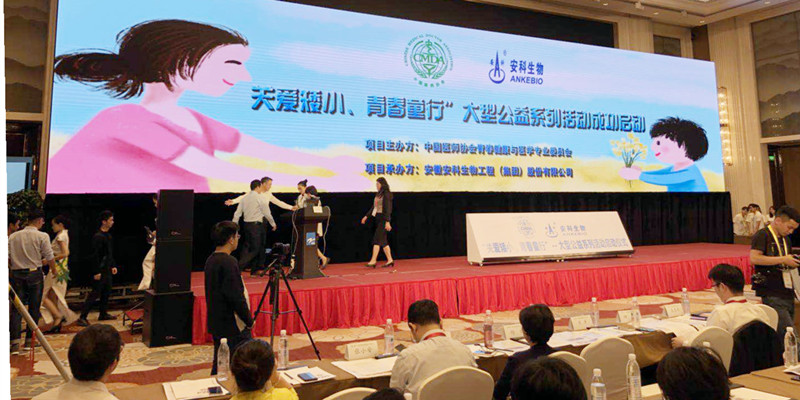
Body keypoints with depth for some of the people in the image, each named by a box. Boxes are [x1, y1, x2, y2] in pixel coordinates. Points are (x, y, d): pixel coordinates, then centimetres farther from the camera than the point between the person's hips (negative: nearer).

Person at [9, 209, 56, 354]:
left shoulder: (12, 236, 6)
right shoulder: (42, 236, -6)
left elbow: (7, 258, 4)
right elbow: (50, 258, -5)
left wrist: (12, 270, 19)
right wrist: (54, 271, 11)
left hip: (16, 275, 3)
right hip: (34, 274, -3)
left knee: (17, 308, 4)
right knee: (34, 308, 8)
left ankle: (15, 342, -5)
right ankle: (29, 340, 14)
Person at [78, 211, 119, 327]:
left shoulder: (108, 236, 12)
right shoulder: (98, 237, -17)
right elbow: (95, 255, -20)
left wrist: (113, 266, 19)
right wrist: (96, 272, -20)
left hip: (107, 269, 9)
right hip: (100, 270, -9)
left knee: (106, 292, 15)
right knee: (95, 293, -8)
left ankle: (103, 314, 26)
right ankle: (82, 317, -4)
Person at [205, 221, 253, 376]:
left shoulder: (210, 260, 9)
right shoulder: (228, 262, -19)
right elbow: (236, 297, -23)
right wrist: (249, 320, -11)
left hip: (217, 323, 9)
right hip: (233, 326, -9)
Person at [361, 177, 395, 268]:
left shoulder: (386, 194, -11)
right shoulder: (378, 194, 14)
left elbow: (387, 208, -16)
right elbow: (373, 207, 20)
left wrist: (387, 222, -20)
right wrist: (366, 216, 17)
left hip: (383, 219, -9)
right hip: (378, 219, 9)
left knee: (377, 239, -10)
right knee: (383, 241, 9)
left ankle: (373, 260, -8)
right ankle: (390, 260, 15)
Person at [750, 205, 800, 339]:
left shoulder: (786, 239, 18)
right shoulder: (762, 235, -8)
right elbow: (754, 258, -22)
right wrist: (783, 259, -18)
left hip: (787, 294, 8)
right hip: (771, 295, -8)